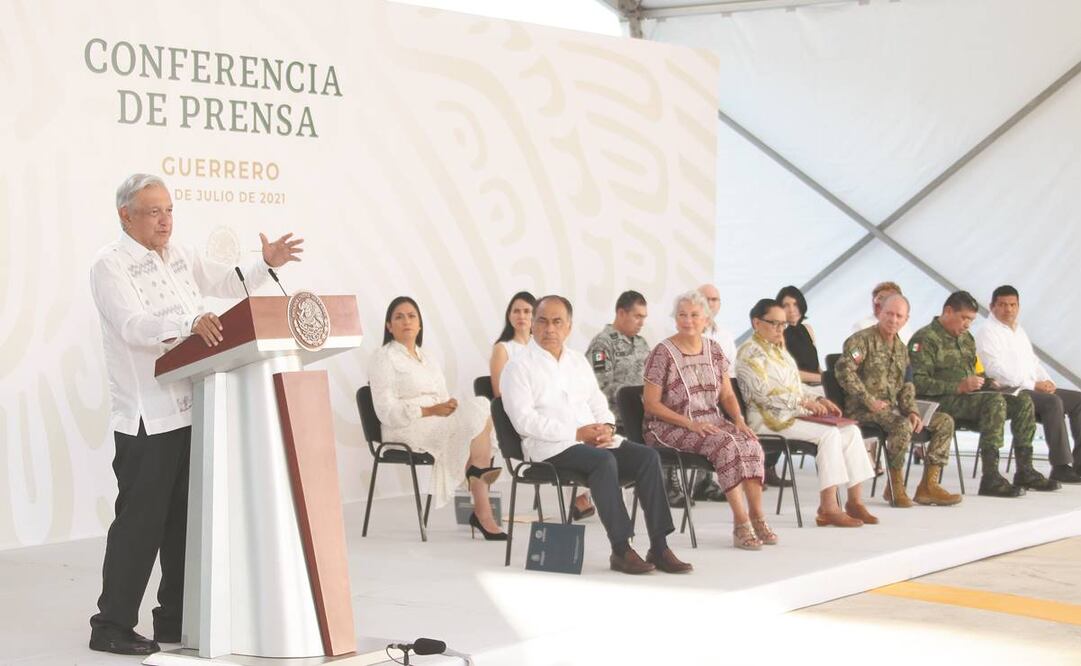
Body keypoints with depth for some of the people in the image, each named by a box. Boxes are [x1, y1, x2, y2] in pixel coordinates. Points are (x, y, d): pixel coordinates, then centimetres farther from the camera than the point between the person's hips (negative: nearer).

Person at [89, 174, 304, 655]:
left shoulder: (179, 256, 15)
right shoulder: (110, 265, -8)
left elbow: (229, 283, 25)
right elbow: (133, 325, -23)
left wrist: (267, 263, 7)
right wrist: (189, 322, -38)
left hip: (191, 409, 7)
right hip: (146, 415, -7)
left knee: (185, 520, 11)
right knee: (139, 521, -5)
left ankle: (176, 619, 20)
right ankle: (112, 626, 3)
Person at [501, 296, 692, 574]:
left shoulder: (579, 362, 21)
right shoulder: (519, 367, 0)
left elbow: (598, 404, 21)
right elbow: (525, 421, -11)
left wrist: (606, 426, -4)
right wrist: (576, 433, -17)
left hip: (593, 439, 7)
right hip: (550, 446, -6)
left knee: (647, 456, -17)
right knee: (604, 460, -34)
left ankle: (659, 547, -20)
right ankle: (620, 550, -29)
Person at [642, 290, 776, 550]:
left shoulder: (713, 349, 11)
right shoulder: (662, 353, -6)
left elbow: (727, 394, 16)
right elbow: (651, 404, -9)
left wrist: (739, 419, -5)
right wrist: (690, 423, -19)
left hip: (711, 421, 6)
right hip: (671, 428, -5)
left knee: (750, 443, -24)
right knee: (726, 445, -31)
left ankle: (756, 516, -23)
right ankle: (742, 523, -29)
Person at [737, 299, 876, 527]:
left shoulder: (779, 349, 23)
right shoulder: (751, 352, -7)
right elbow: (763, 393, -19)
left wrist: (818, 400, 7)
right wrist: (804, 402, -23)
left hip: (794, 414, 9)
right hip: (769, 419, -9)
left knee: (851, 431, -9)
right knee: (829, 433, -28)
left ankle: (854, 501, -9)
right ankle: (828, 508, -31)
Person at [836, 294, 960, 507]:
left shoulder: (901, 348, 20)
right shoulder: (862, 340, -7)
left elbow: (906, 386, 19)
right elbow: (844, 370, -22)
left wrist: (912, 411, -1)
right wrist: (869, 400, -24)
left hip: (892, 408, 8)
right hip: (863, 411, -8)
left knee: (944, 421, -2)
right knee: (903, 426, -36)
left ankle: (928, 485, -6)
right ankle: (895, 486, -20)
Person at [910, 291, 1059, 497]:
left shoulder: (966, 338, 22)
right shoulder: (925, 339, -7)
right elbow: (918, 383, -18)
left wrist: (984, 382, 10)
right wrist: (959, 387, -24)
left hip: (968, 397, 9)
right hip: (942, 402, -9)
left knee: (1023, 401, -5)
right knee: (995, 401, -32)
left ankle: (1025, 472, -5)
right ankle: (991, 478, -37)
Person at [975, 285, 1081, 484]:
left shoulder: (1019, 331, 24)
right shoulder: (988, 332, -5)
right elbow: (996, 370, -16)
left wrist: (1047, 381, 3)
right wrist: (1033, 385, -19)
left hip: (1032, 388, 9)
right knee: (1053, 402, -30)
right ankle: (1061, 466, -32)